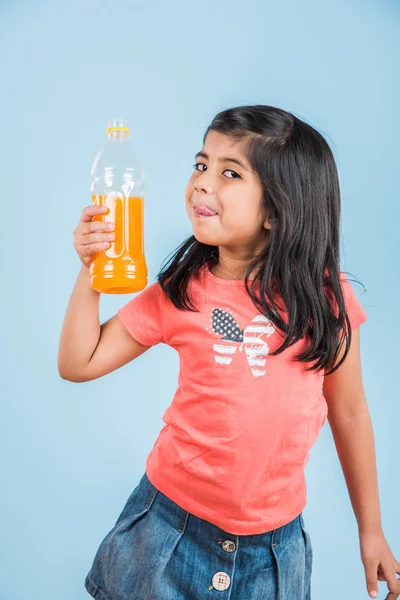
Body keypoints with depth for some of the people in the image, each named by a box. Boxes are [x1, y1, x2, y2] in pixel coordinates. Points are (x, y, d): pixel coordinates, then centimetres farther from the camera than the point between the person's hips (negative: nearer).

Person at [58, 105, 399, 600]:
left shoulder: (324, 295, -9)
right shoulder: (180, 292, -7)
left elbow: (348, 412, 1)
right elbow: (78, 364, -4)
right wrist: (90, 271, -16)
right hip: (171, 523, 1)